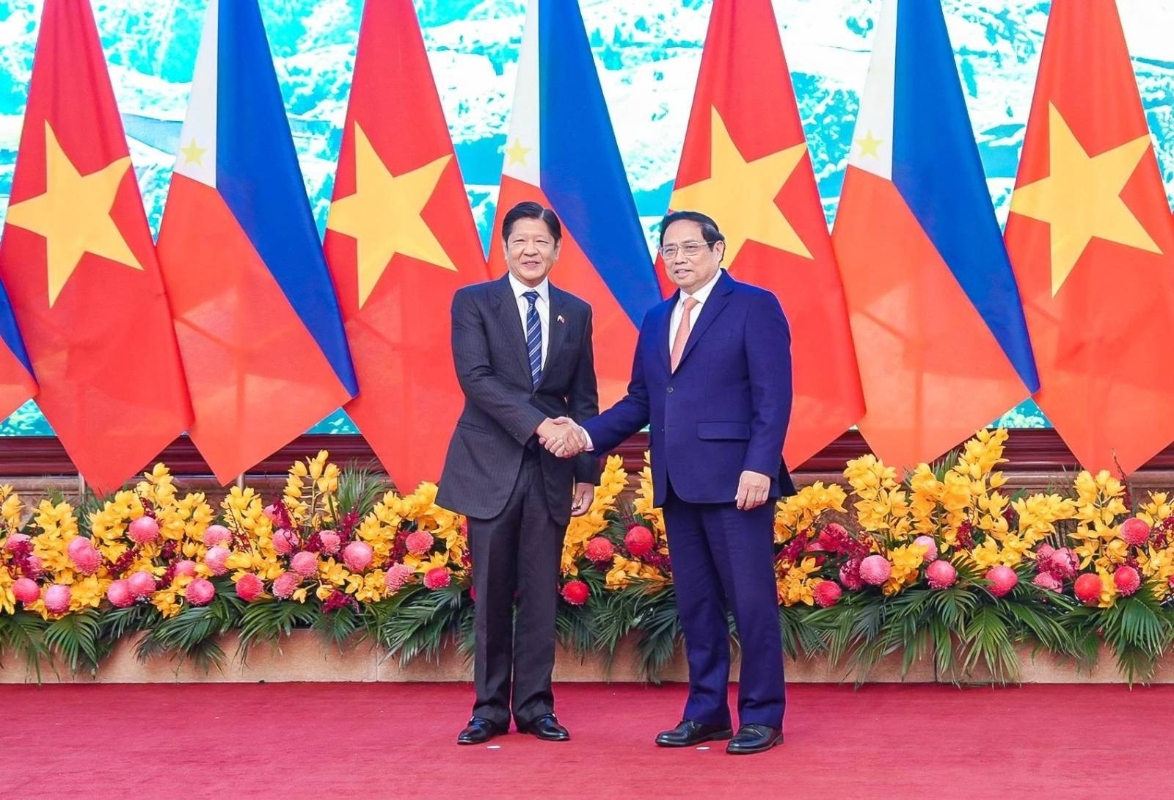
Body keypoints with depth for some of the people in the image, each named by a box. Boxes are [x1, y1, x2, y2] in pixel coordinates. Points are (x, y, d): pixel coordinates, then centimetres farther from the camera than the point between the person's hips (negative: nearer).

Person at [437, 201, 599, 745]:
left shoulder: (576, 312, 11)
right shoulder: (473, 302, 1)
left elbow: (584, 399, 12)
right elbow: (475, 377, -12)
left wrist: (587, 470, 5)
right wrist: (536, 423, -21)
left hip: (551, 469, 2)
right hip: (490, 466, -2)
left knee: (541, 593, 4)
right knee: (492, 593, 2)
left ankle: (535, 705, 12)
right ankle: (490, 707, 11)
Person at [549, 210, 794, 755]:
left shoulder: (754, 306, -2)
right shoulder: (657, 319, 18)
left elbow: (774, 394, -9)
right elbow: (640, 399, 17)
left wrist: (760, 467, -19)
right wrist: (588, 435, 2)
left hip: (734, 480, -7)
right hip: (677, 484, 7)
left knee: (751, 600, -2)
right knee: (695, 602, 11)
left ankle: (762, 717, 7)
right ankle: (706, 713, 20)